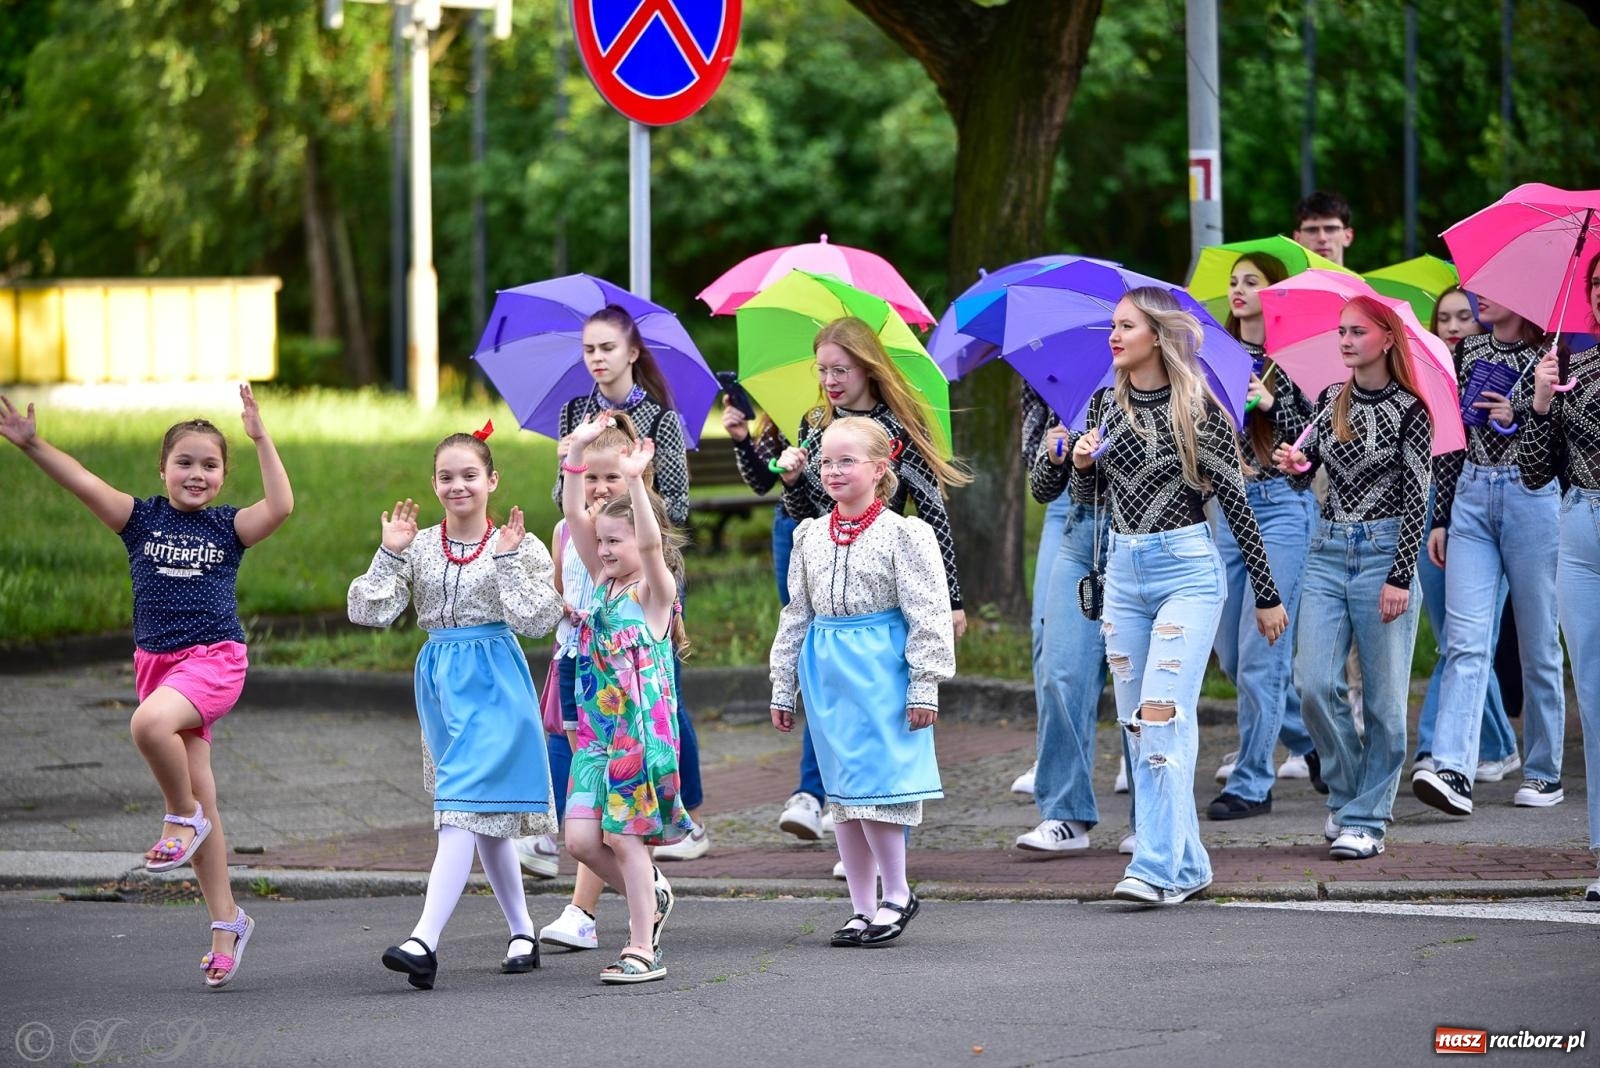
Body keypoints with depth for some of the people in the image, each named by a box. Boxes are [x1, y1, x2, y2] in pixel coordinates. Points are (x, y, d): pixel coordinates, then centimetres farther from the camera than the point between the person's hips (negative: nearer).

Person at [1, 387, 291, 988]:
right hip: (157, 662, 4)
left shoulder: (227, 527, 2)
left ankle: (183, 817, -9)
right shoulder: (142, 518, 5)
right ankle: (226, 922, 15)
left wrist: (261, 438, -19)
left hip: (215, 659, -4)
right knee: (200, 798, 7)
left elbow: (280, 506, -16)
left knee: (150, 724, -35)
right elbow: (83, 483, -7)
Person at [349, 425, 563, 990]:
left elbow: (539, 620, -12)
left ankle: (425, 940, -26)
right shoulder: (419, 548, 7)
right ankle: (523, 933, 26)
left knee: (462, 810, -16)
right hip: (440, 685, 5)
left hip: (493, 686, -5)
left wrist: (510, 560, -17)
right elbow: (367, 612, 0)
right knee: (487, 820, 14)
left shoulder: (517, 546, -3)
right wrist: (390, 553, -8)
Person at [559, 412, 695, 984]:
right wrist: (577, 451, -3)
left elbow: (651, 542, -25)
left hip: (642, 728, -6)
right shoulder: (603, 583, 11)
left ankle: (642, 950, 0)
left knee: (625, 836, -6)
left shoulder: (655, 590, -5)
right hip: (596, 729, 7)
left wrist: (634, 482, -35)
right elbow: (574, 515, 6)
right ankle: (650, 900, 23)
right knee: (581, 836, -1)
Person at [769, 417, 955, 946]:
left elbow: (928, 615, -7)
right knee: (841, 793, 8)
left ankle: (897, 895, 7)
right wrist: (783, 688, 15)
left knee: (873, 786, -10)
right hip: (826, 672, 6)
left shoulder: (901, 534, -6)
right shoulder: (811, 537, 10)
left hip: (881, 669, -6)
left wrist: (924, 685, -12)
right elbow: (796, 615, 16)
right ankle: (863, 909, 15)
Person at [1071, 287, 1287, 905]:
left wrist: (1267, 595, -1)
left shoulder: (1199, 409, -7)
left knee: (1161, 714, -16)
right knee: (1137, 723, 6)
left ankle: (1158, 868, -18)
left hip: (1187, 570, -6)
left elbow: (1235, 501, -3)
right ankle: (1187, 865, 14)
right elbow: (1089, 498, 17)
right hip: (1124, 571, 6)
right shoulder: (1105, 404, 8)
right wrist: (1082, 464, -7)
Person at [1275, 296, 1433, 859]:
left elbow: (1416, 495, -6)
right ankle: (1346, 793, 14)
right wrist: (1294, 464, -9)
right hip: (1328, 551, 5)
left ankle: (1367, 818, 5)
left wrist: (1401, 578, -11)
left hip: (1383, 550, -5)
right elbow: (1309, 465, 17)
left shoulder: (1409, 410, -4)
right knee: (1315, 683, -5)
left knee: (1382, 695, -1)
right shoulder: (1330, 400, 10)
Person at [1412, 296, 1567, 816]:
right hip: (1472, 496, 3)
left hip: (1532, 496, -3)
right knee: (1465, 641, -9)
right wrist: (1439, 517, 11)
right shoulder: (1467, 352, 10)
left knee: (1538, 644, 4)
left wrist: (1518, 419, -15)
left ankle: (1544, 773, 16)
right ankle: (1453, 771, -19)